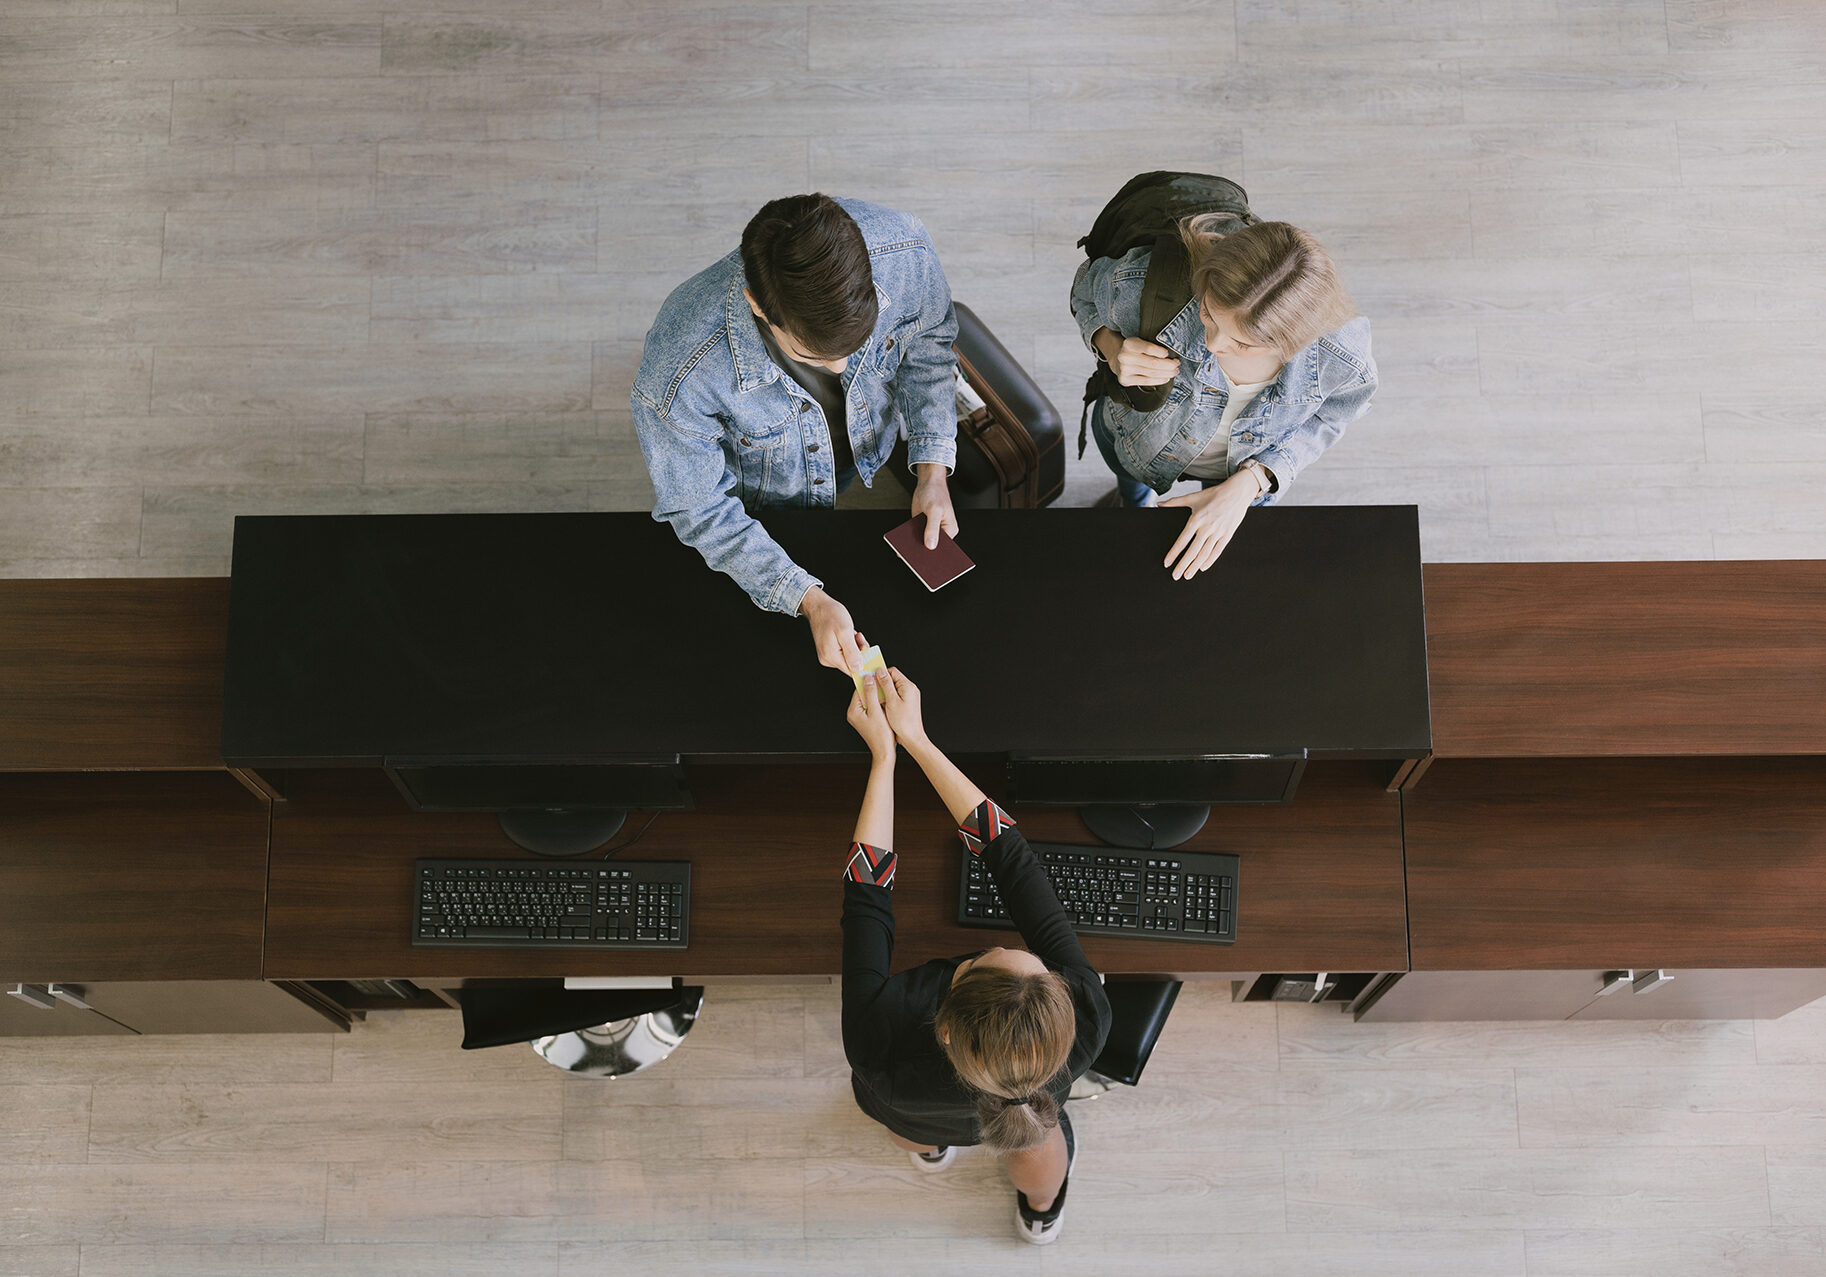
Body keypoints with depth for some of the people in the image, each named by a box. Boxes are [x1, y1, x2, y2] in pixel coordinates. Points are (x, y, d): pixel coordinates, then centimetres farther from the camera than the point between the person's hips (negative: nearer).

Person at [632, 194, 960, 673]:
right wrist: (808, 599, -33)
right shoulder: (677, 377, -45)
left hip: (877, 472, 3)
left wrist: (932, 469, -17)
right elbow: (700, 510, -25)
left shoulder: (902, 249, -36)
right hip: (759, 511, -3)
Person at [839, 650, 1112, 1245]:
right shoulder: (1088, 1019, -48)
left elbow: (866, 894, -34)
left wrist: (884, 754, -27)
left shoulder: (877, 1040, -52)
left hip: (907, 1113, -1)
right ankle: (1043, 1211, 67)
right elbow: (1010, 856, -37)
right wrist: (916, 739, -31)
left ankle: (928, 1147, 67)